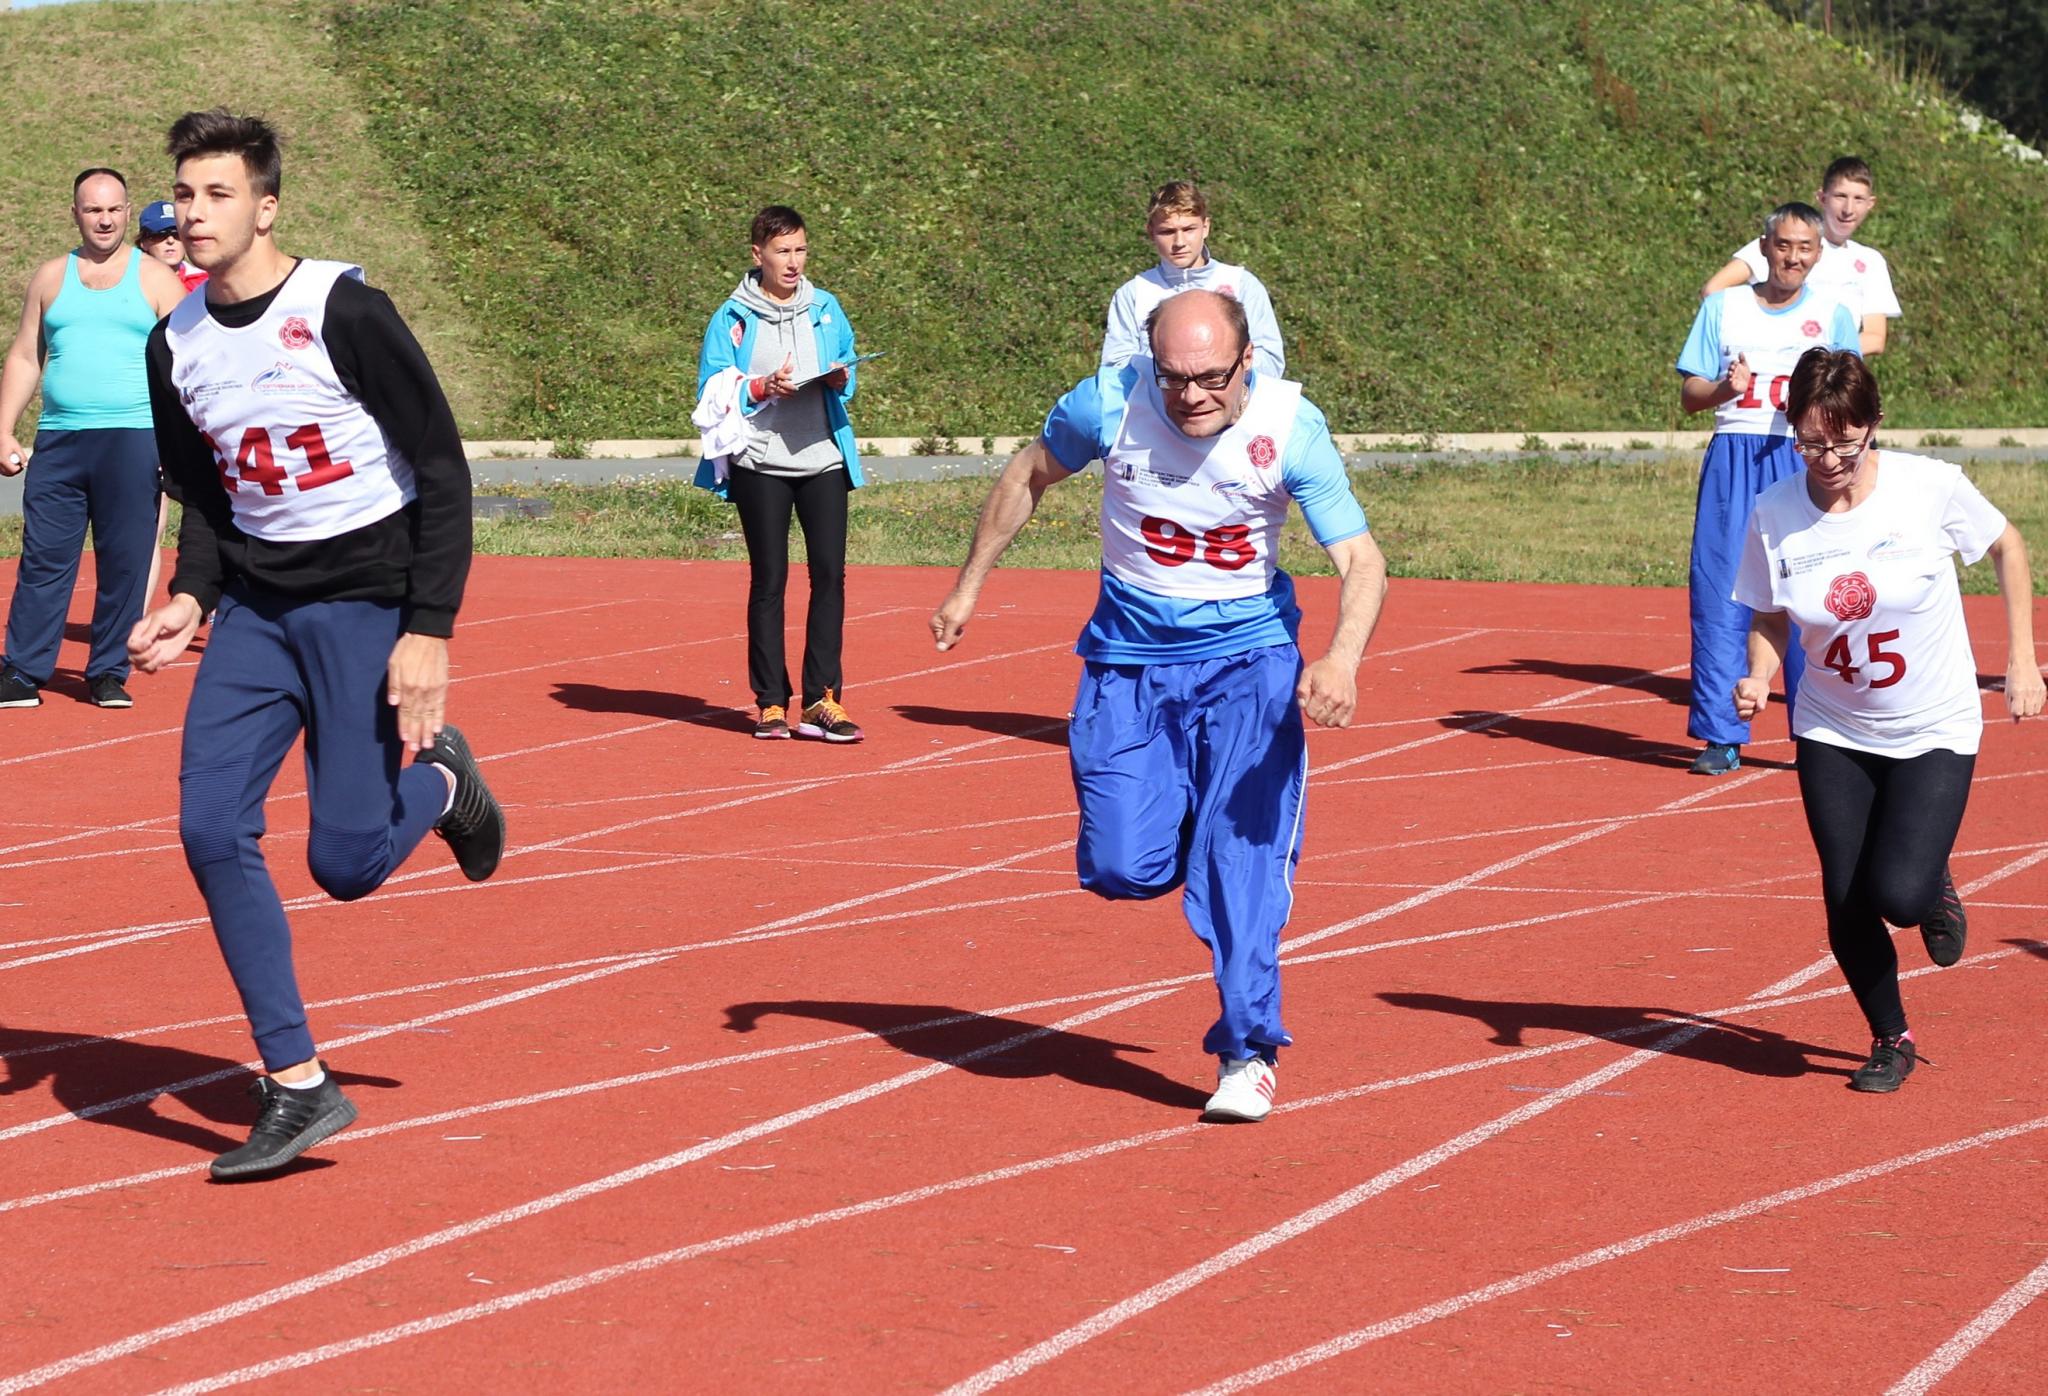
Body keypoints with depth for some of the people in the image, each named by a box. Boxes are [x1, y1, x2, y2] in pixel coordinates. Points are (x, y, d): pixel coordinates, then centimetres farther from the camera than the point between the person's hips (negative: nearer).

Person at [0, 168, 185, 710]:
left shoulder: (156, 279, 5)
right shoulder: (51, 277, 13)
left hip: (132, 439, -2)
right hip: (59, 441, 2)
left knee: (125, 563, 0)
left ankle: (108, 674, 9)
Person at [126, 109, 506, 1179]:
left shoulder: (342, 311, -15)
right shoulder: (175, 345, 3)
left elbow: (444, 474, -12)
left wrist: (428, 630, -17)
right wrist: (191, 600, -2)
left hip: (370, 597, -5)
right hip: (258, 606, 6)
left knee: (344, 862, -11)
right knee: (210, 828, -10)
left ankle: (437, 780, 25)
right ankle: (295, 1084, 0)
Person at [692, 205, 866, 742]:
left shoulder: (826, 309, 11)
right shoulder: (733, 318, 0)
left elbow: (850, 370, 18)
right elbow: (711, 390, -3)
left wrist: (841, 381, -4)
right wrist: (763, 388, -17)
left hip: (823, 458, 3)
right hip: (760, 463, -3)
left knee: (830, 573, -4)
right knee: (768, 578, 1)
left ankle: (822, 699, -2)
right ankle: (771, 702, 6)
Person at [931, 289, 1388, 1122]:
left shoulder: (1290, 427, -19)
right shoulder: (1109, 403, -16)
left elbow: (1361, 560, -21)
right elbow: (1030, 475, 5)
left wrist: (1343, 656, -40)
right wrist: (969, 585, 9)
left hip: (1248, 657, -1)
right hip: (1130, 657, 2)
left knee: (1242, 856, -12)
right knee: (1123, 870, -6)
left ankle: (1249, 1052, 2)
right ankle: (1171, 839, 31)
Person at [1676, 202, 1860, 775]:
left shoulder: (1832, 315, 9)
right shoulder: (1723, 307, 10)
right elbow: (1689, 396, 8)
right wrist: (1725, 387, -13)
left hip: (1804, 463, -1)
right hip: (1733, 459, 1)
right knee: (1722, 594, -4)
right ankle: (1721, 736, 2)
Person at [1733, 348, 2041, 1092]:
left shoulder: (1931, 487, -17)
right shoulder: (1774, 515, -12)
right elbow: (1770, 619, 1)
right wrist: (1758, 679, -20)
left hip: (1934, 731, -2)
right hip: (1833, 735, 2)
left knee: (1898, 895, -16)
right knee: (1846, 905, 0)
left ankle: (1936, 887, 23)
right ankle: (1890, 1039, 26)